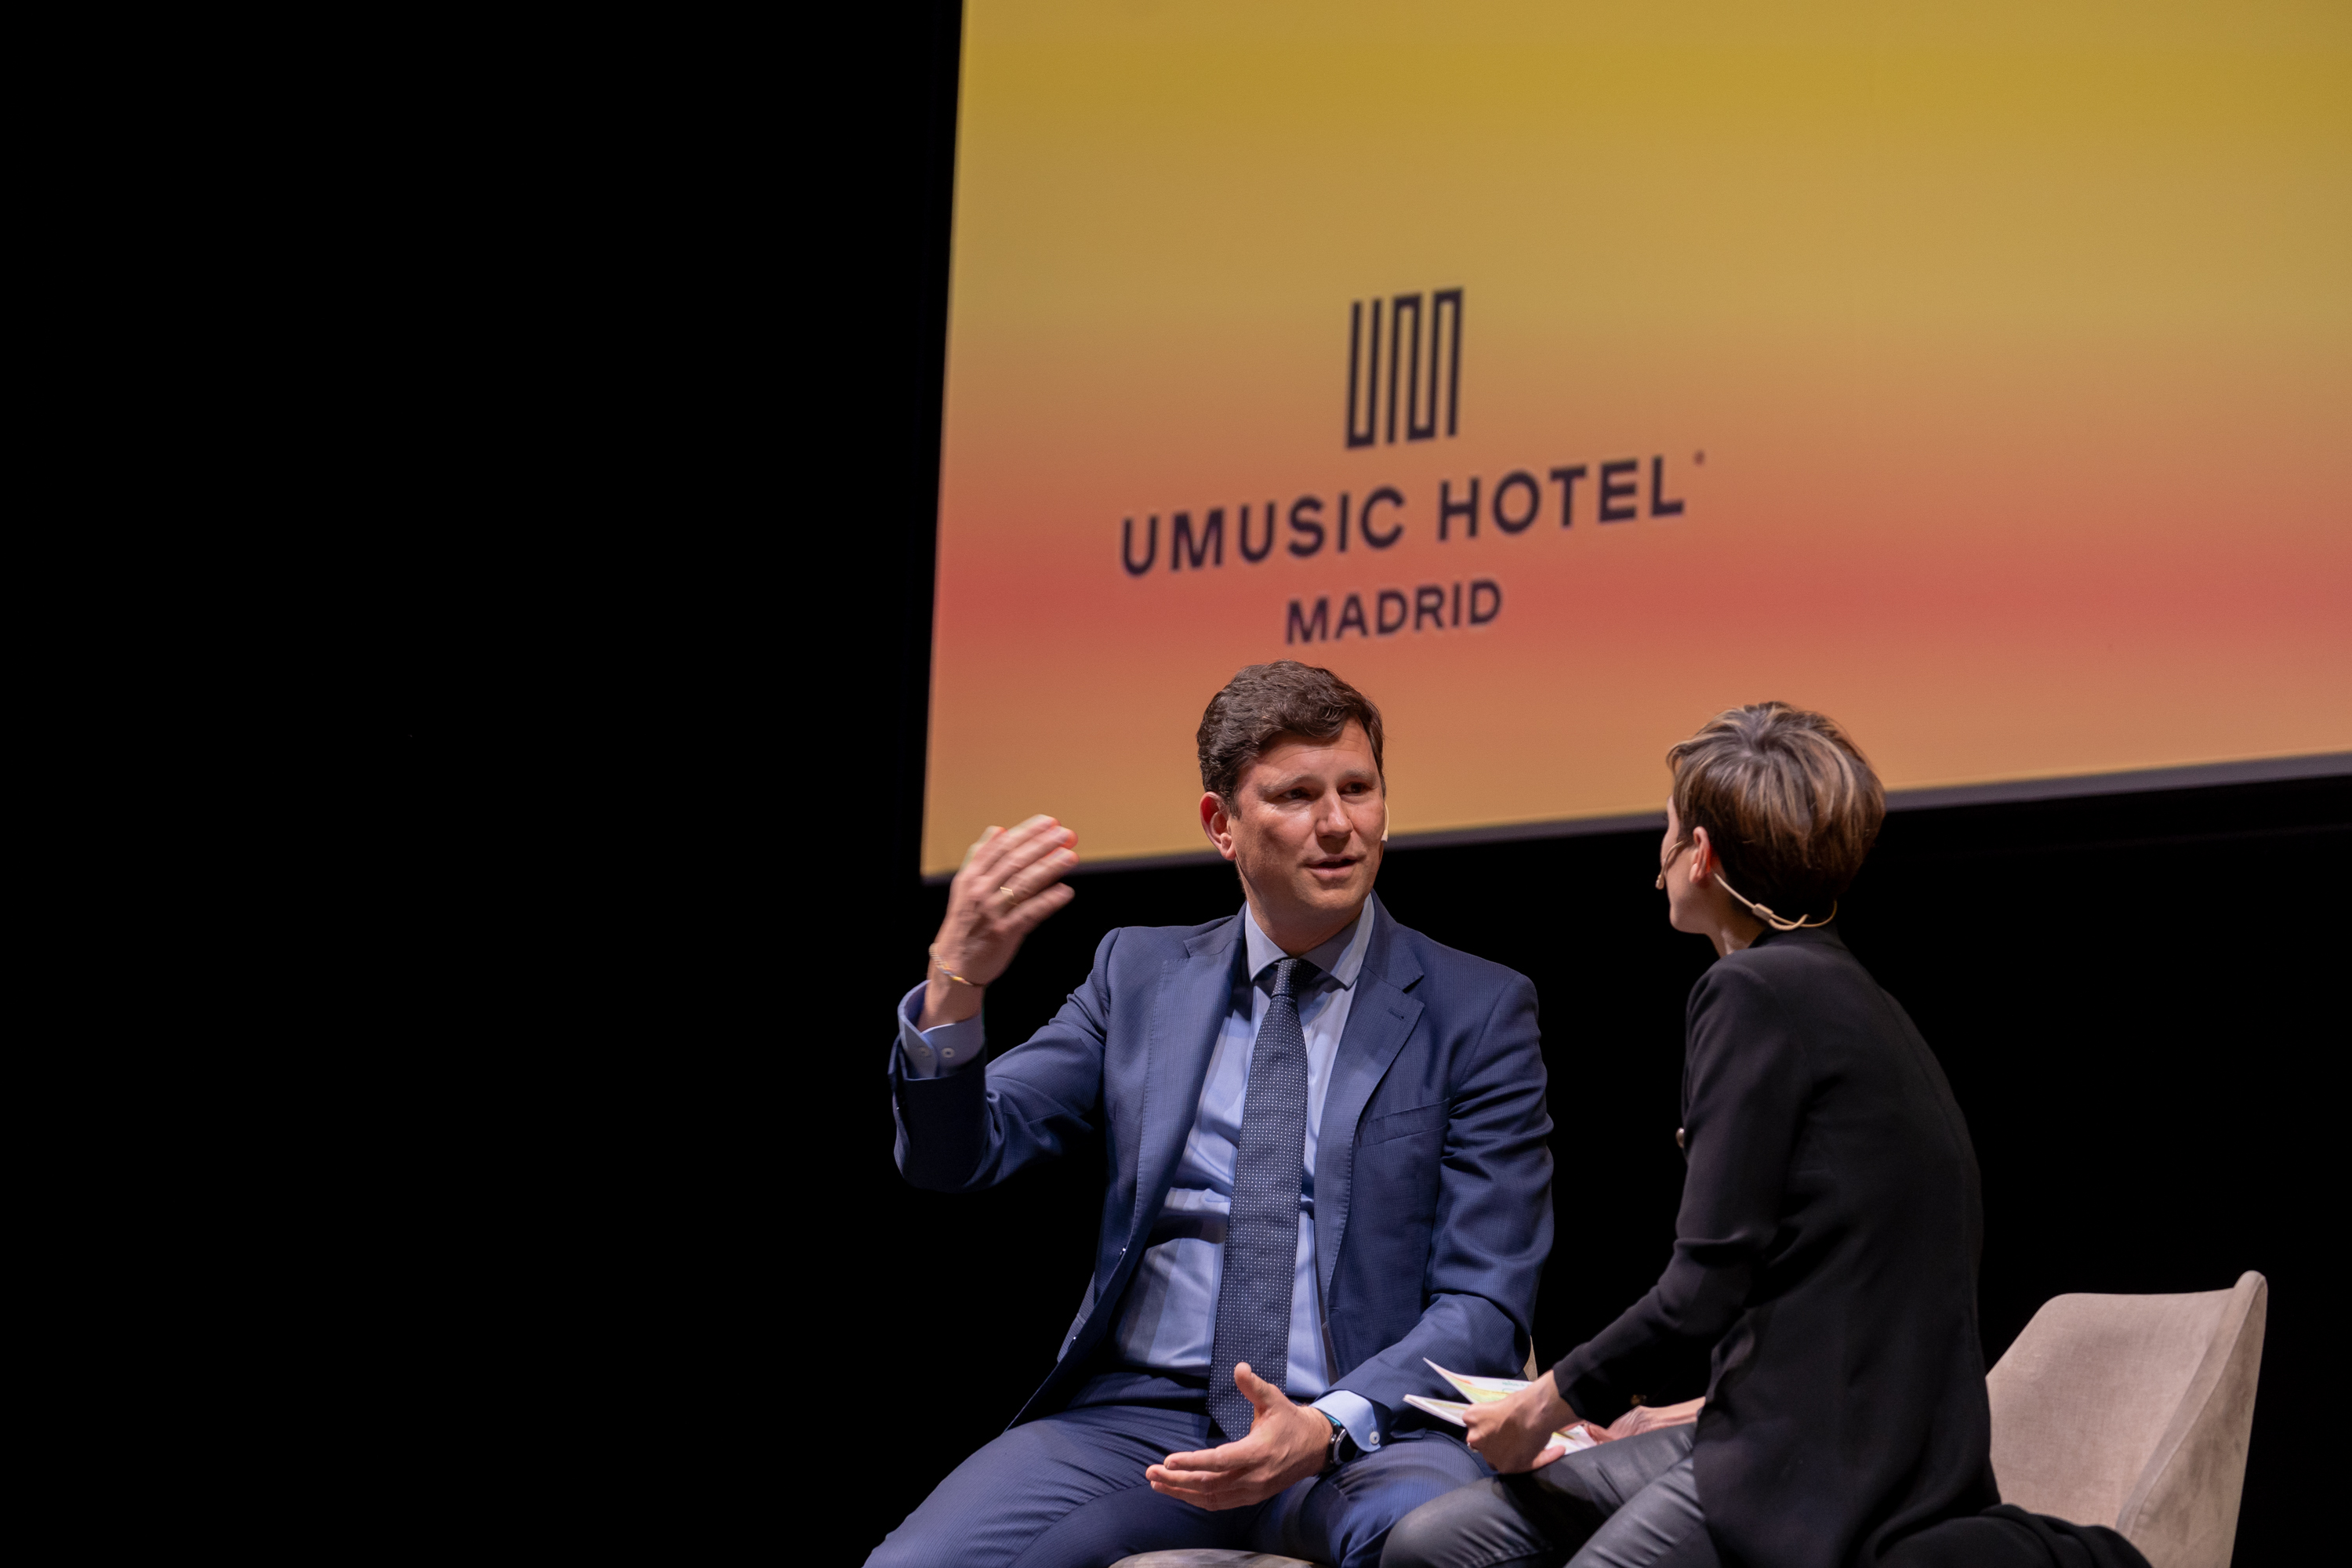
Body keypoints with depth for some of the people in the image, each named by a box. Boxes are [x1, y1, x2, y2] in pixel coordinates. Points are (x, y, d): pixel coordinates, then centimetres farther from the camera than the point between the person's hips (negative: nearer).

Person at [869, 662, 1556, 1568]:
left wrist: (1326, 1428, -19)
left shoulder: (1478, 1011, 6)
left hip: (1364, 1434, -2)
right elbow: (957, 1156, 7)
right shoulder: (1139, 973, 14)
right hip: (1137, 1417, 2)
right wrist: (955, 984, -14)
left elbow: (1485, 1309, 0)